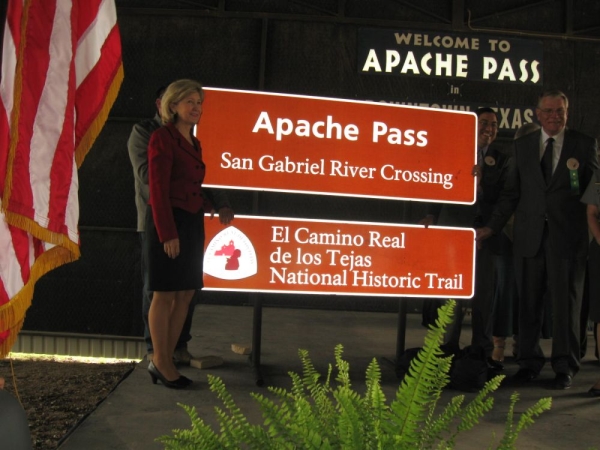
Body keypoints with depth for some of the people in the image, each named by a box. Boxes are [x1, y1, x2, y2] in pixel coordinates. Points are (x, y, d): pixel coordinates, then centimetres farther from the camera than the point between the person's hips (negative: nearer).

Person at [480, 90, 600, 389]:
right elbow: (512, 192, 11)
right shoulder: (523, 145, 12)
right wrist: (493, 226, 6)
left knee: (566, 302, 2)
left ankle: (565, 367, 14)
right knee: (528, 302, 6)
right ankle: (529, 362, 19)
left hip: (568, 236, -2)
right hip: (530, 236, 2)